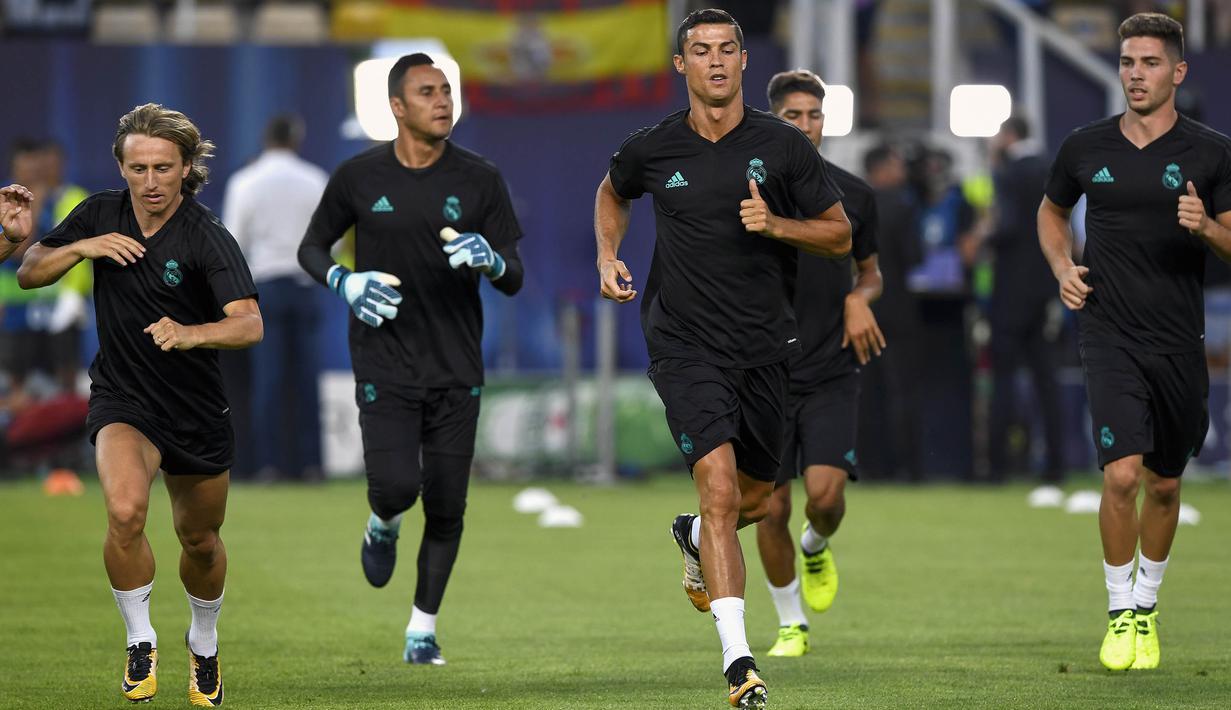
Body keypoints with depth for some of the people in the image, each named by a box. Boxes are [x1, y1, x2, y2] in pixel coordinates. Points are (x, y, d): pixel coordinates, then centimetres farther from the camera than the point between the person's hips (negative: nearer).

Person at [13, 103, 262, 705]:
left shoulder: (208, 238, -19)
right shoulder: (101, 215, -6)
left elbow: (248, 324, -30)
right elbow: (28, 274, 3)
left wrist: (188, 334, -50)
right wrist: (81, 248, -16)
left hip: (198, 410, -1)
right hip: (121, 402, 1)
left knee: (200, 541, 16)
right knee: (125, 511, -27)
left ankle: (204, 645, 45)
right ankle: (140, 643, -8)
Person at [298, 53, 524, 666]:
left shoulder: (479, 179, -1)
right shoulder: (359, 177, -2)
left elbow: (514, 281, 1)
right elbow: (312, 247, 11)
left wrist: (491, 262, -23)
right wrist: (345, 283, -10)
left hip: (457, 370, 1)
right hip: (385, 366, -1)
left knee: (446, 508, 1)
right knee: (398, 485, -18)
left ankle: (423, 629, 18)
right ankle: (382, 527, 20)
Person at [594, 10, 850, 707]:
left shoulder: (784, 145, -4)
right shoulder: (652, 150, -1)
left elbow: (840, 233, 2)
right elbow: (613, 194, 22)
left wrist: (776, 224, -16)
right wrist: (609, 256, 5)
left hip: (765, 346, 2)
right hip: (686, 343, -2)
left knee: (755, 499, 14)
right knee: (720, 487, -18)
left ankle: (694, 536, 52)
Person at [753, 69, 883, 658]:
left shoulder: (853, 194, 5)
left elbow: (870, 271, 18)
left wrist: (860, 299, -4)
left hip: (832, 372, 1)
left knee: (825, 493, -16)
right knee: (772, 508, -1)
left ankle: (816, 547, 21)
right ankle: (791, 625, 17)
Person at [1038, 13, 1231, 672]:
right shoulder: (1085, 147, 4)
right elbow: (1051, 209, 23)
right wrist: (1062, 267, 5)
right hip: (1109, 337, -1)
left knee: (1164, 485, 10)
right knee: (1121, 475, -15)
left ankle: (1147, 606, 31)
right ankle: (1120, 613, -1)